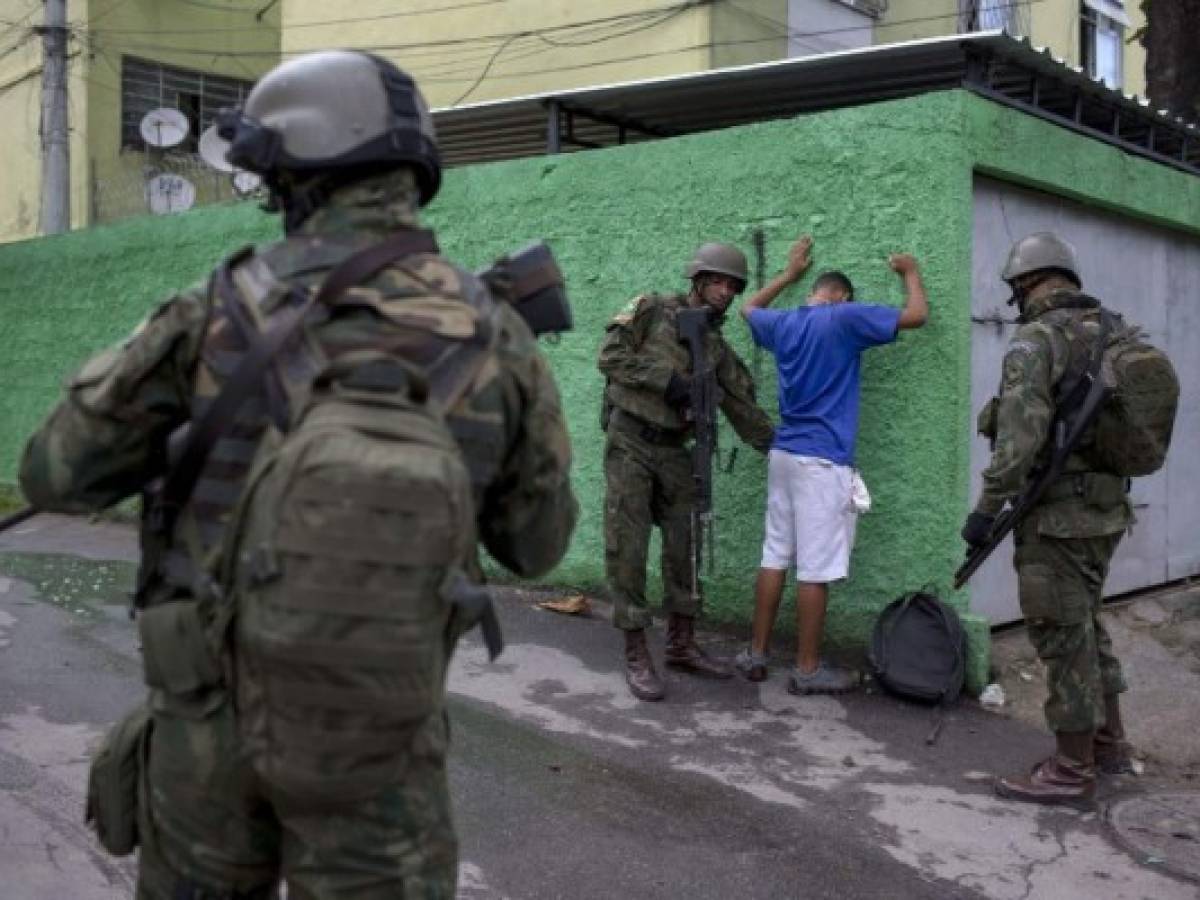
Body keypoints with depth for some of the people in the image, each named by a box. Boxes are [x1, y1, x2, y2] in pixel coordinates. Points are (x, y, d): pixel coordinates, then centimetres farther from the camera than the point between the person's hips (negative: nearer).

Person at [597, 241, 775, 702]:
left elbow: (743, 407, 12)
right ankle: (636, 655, 1)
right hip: (629, 443, -5)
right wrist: (666, 378, -18)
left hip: (673, 450, 6)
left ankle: (681, 645, 19)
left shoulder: (717, 349, 11)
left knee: (685, 546, 6)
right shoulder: (652, 309, -3)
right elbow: (610, 356, -12)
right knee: (627, 548, -5)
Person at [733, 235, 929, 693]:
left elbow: (749, 308, 36)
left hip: (783, 455, 7)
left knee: (774, 557, 11)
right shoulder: (844, 318, -6)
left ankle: (756, 654, 16)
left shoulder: (783, 324, 12)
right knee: (815, 568, -2)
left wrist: (789, 273, 41)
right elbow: (917, 315, -3)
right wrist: (910, 271, 14)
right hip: (823, 461, -7)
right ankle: (807, 669, 4)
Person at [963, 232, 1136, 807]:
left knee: (1063, 636, 1)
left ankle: (1072, 771, 11)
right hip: (1106, 508, 8)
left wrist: (986, 509, -17)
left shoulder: (1036, 339, -16)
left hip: (1059, 515, -8)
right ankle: (1109, 740, 32)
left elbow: (1021, 436, -24)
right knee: (1086, 625, 21)